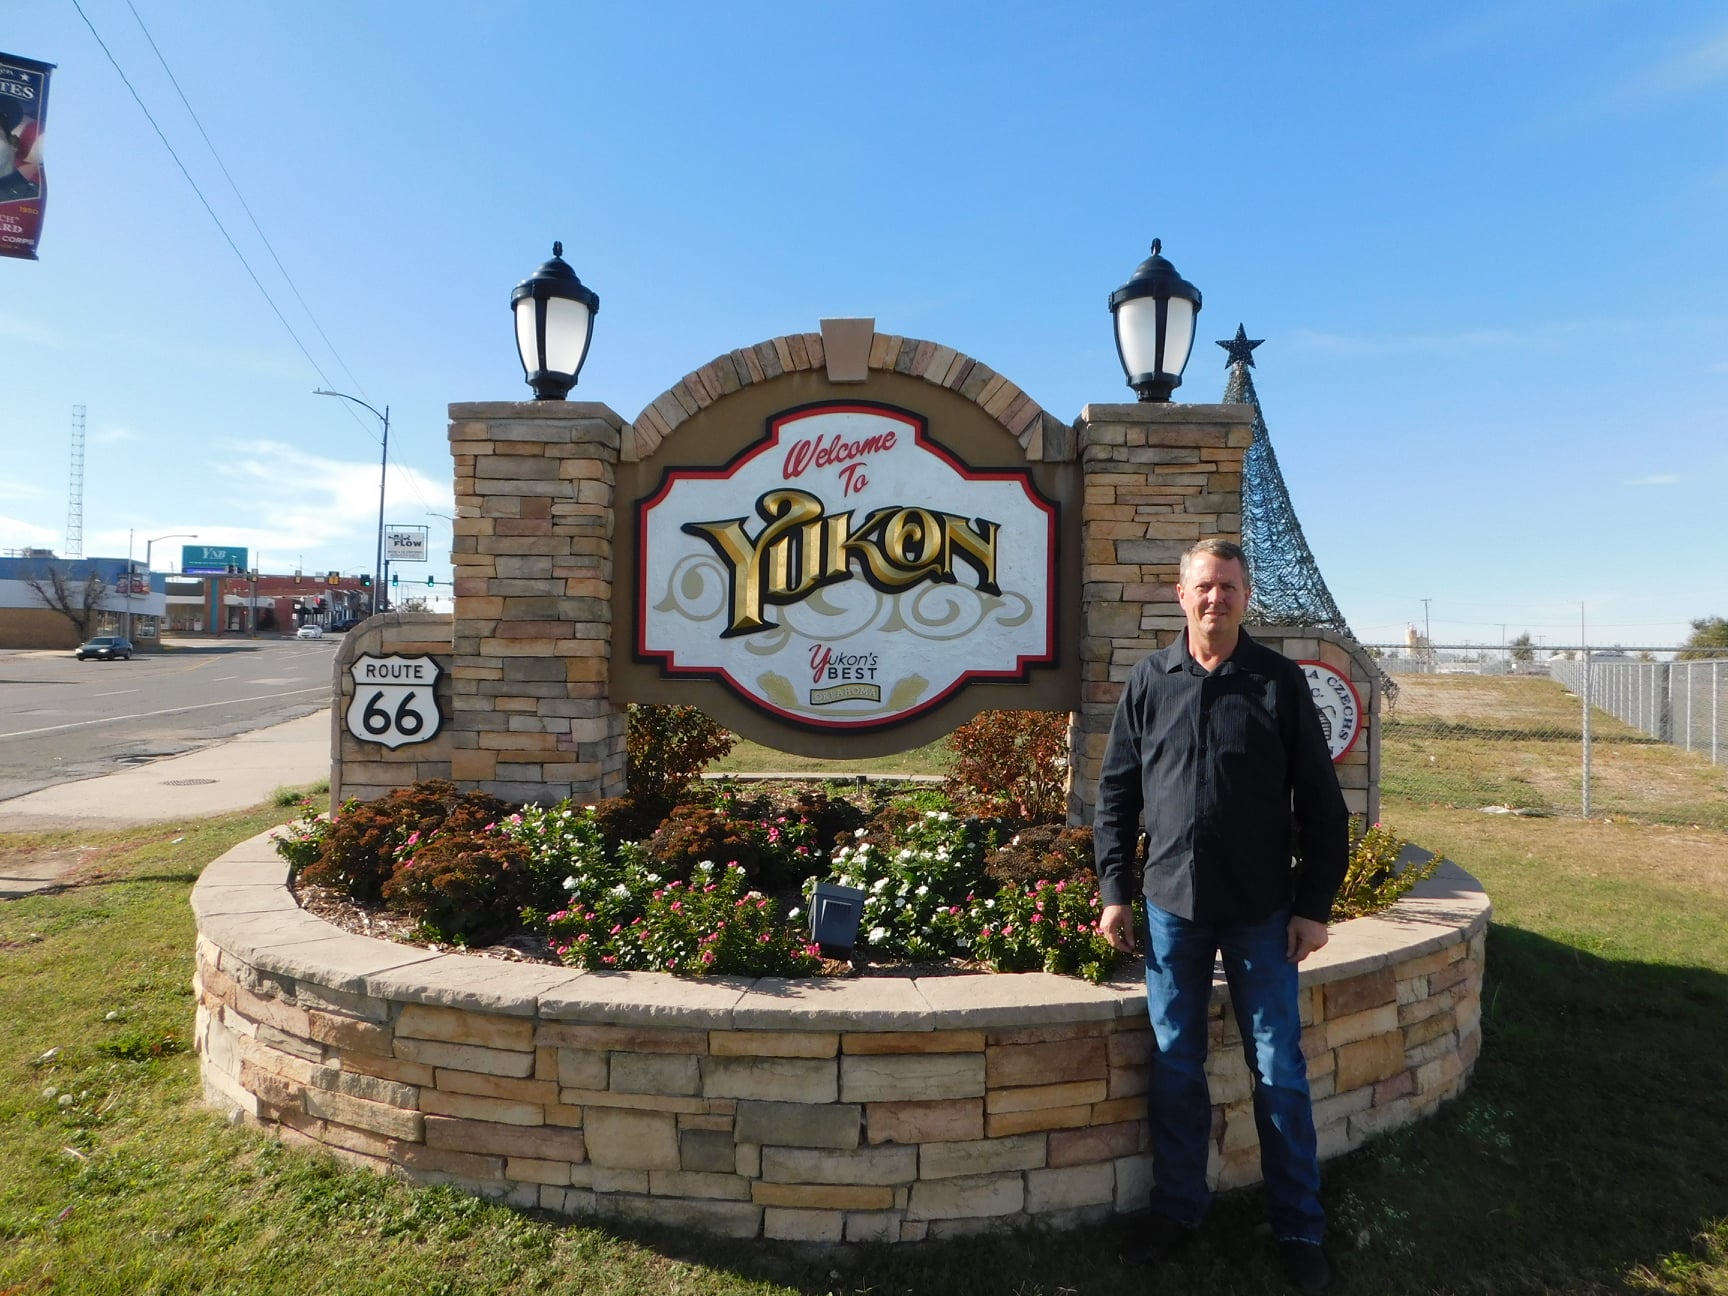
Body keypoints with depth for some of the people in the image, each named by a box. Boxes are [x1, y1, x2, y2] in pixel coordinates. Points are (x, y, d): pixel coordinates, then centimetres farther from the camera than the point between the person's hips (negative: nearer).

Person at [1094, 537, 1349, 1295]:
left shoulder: (1280, 683, -3)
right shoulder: (1148, 682, 2)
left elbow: (1319, 802, -1)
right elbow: (1116, 792, 5)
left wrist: (1314, 904, -3)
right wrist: (1114, 890, 2)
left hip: (1262, 912, -1)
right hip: (1171, 905, 2)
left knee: (1279, 1070, 9)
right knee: (1174, 1067, 11)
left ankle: (1299, 1229, 27)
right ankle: (1177, 1210, 29)